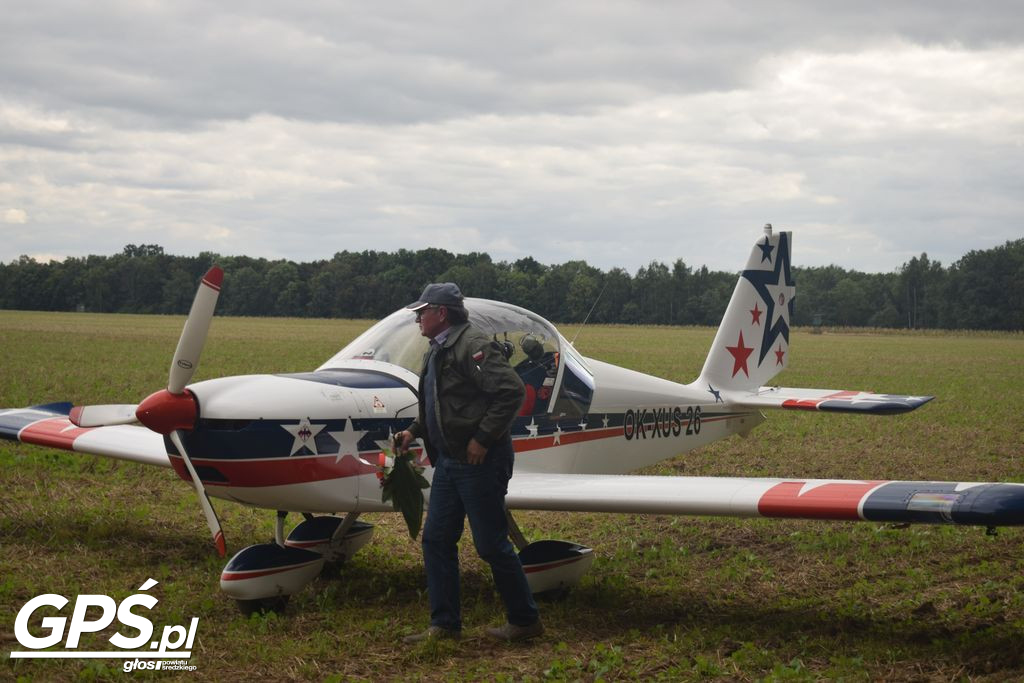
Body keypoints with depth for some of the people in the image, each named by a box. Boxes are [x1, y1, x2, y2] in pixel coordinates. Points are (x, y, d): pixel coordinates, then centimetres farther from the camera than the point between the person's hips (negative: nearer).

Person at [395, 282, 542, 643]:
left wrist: (483, 438, -23)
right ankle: (444, 624, 16)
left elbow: (511, 390, -24)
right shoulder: (438, 352, 16)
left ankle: (525, 620, 13)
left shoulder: (473, 345, -16)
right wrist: (414, 431, 13)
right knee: (437, 539, 9)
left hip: (480, 462, -10)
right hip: (449, 461, 10)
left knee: (491, 543, -2)